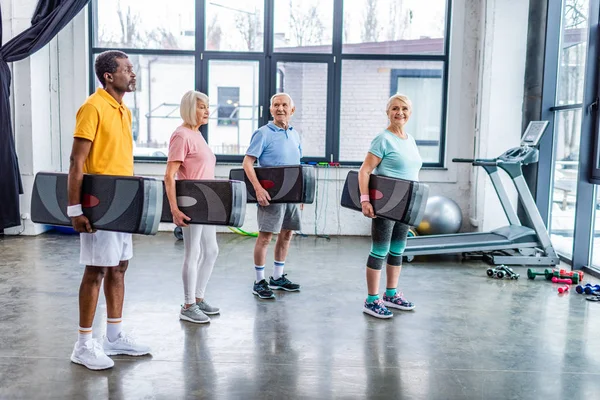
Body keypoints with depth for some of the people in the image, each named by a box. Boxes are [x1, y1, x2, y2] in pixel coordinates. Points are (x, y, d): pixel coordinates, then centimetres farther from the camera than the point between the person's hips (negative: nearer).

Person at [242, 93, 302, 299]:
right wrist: (258, 188, -24)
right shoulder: (263, 133, -8)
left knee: (287, 234, 12)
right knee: (265, 236, -3)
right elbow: (247, 162, -13)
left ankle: (278, 277, 25)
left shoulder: (295, 135, 13)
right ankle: (260, 281, 8)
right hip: (271, 194, -7)